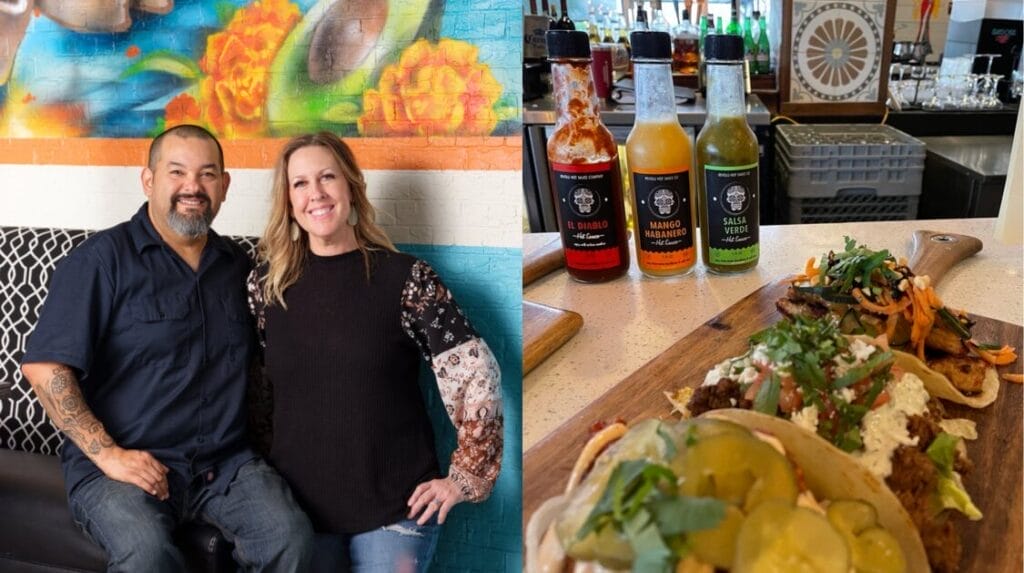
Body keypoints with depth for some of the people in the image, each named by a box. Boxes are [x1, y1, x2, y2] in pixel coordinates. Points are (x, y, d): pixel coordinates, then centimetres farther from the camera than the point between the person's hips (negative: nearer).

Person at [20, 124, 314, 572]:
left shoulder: (239, 266, 11)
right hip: (125, 464, -4)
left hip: (225, 461, 4)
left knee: (291, 537, -21)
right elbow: (44, 366, -10)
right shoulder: (102, 259, -5)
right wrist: (107, 455, -15)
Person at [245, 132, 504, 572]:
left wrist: (467, 476, -9)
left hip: (394, 508, -3)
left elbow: (477, 374, -8)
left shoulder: (404, 277, -8)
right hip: (294, 505, 3)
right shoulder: (267, 281, 2)